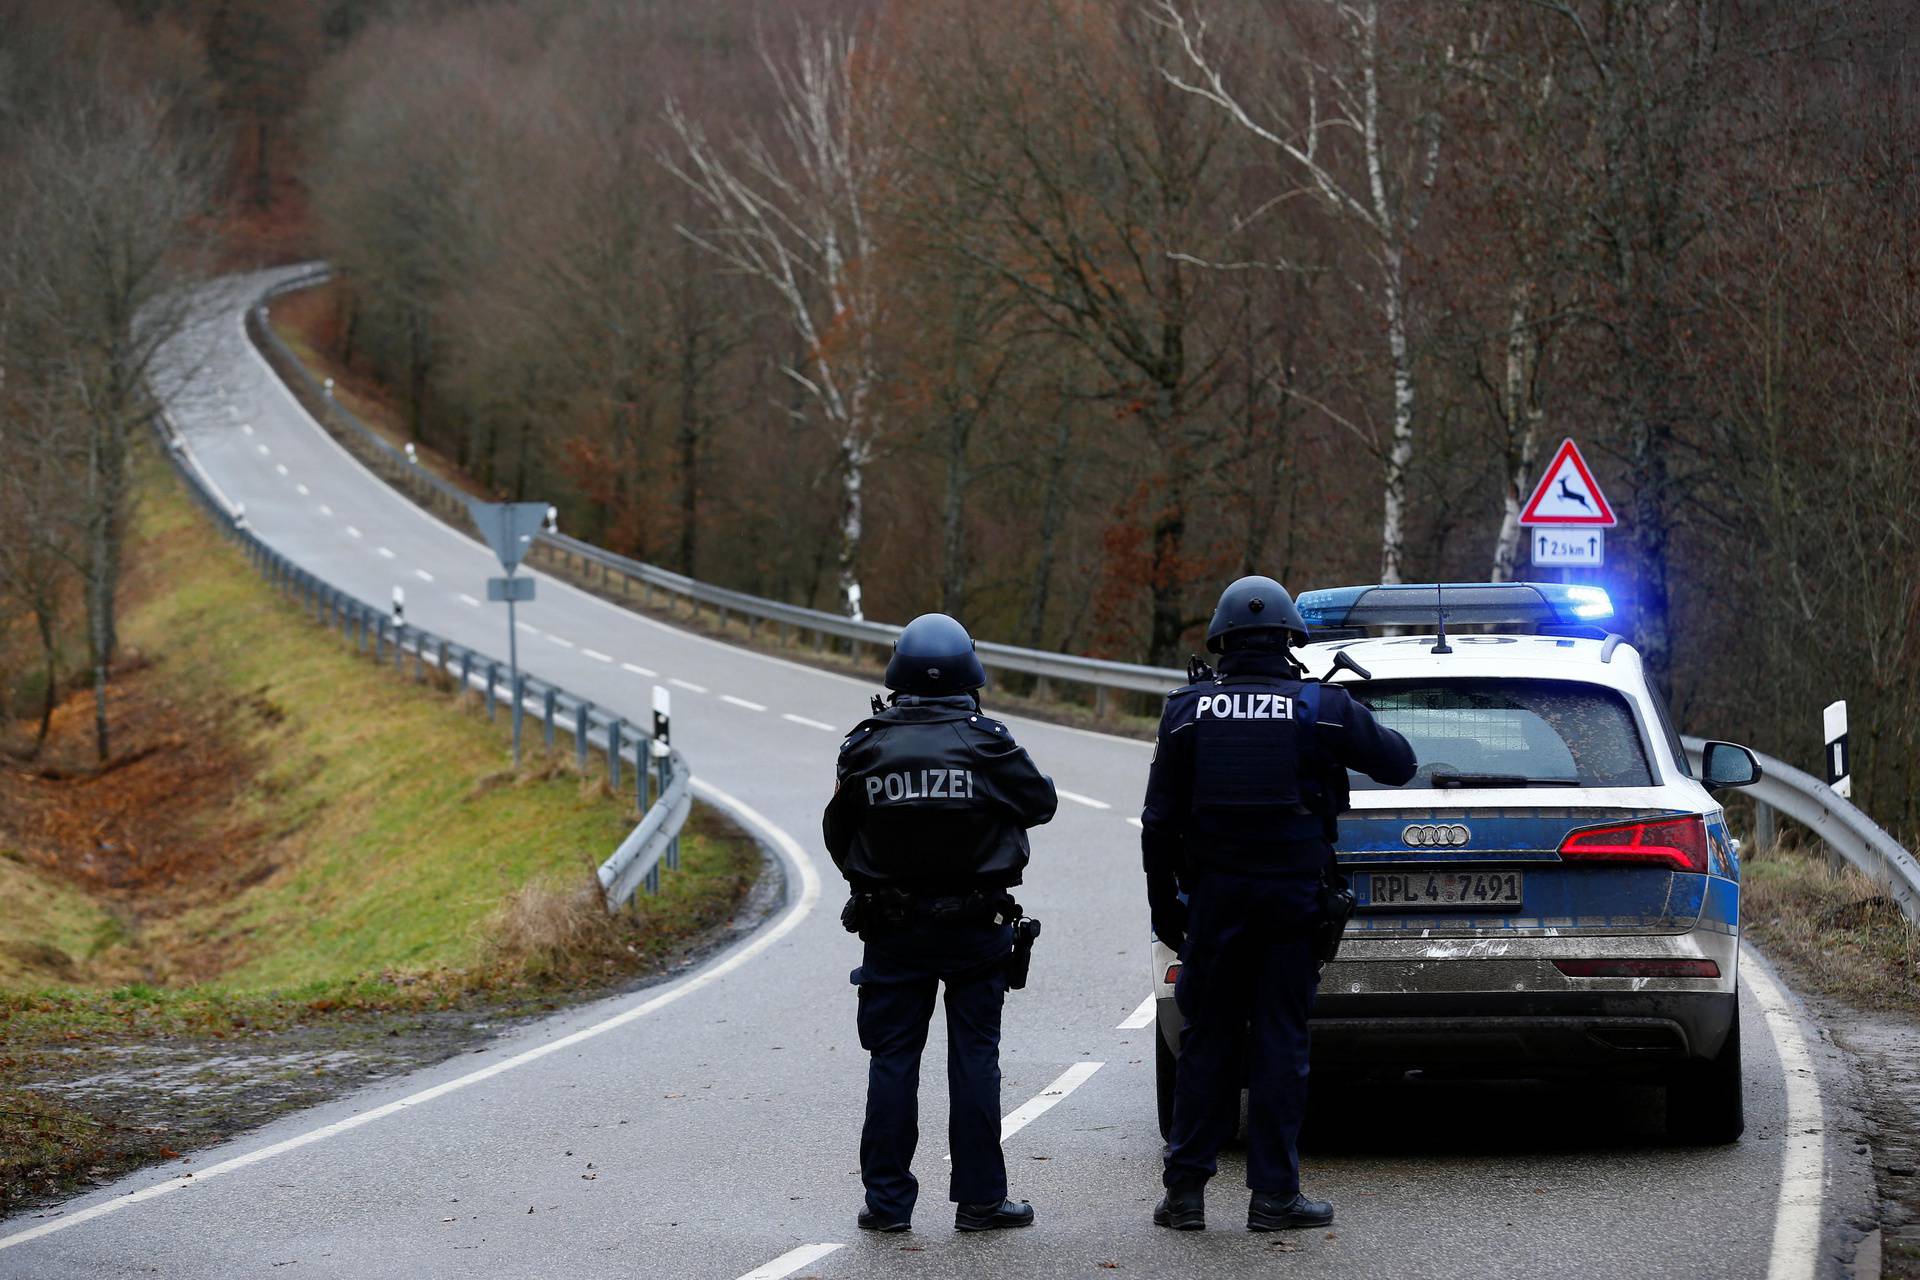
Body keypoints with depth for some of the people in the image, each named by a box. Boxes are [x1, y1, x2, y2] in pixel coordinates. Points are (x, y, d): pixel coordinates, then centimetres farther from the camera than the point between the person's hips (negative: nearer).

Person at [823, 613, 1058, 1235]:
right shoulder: (988, 743, -9)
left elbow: (838, 835, 3)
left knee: (892, 1060, 7)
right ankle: (980, 1198, 7)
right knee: (974, 1056, 6)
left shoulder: (867, 747, -5)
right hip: (976, 927, -1)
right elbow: (1041, 801, 6)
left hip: (892, 929, 1)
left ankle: (887, 1199, 8)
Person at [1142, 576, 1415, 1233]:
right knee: (1280, 1041, 3)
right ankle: (1274, 1195, 4)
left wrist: (1163, 902, 10)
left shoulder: (1188, 710, 1)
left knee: (1207, 1038, 8)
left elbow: (1159, 821, 2)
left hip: (1215, 899, 1)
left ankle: (1185, 1189, 7)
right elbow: (1399, 763, 10)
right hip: (1294, 897, -1)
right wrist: (1359, 723, 27)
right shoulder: (1324, 707, -3)